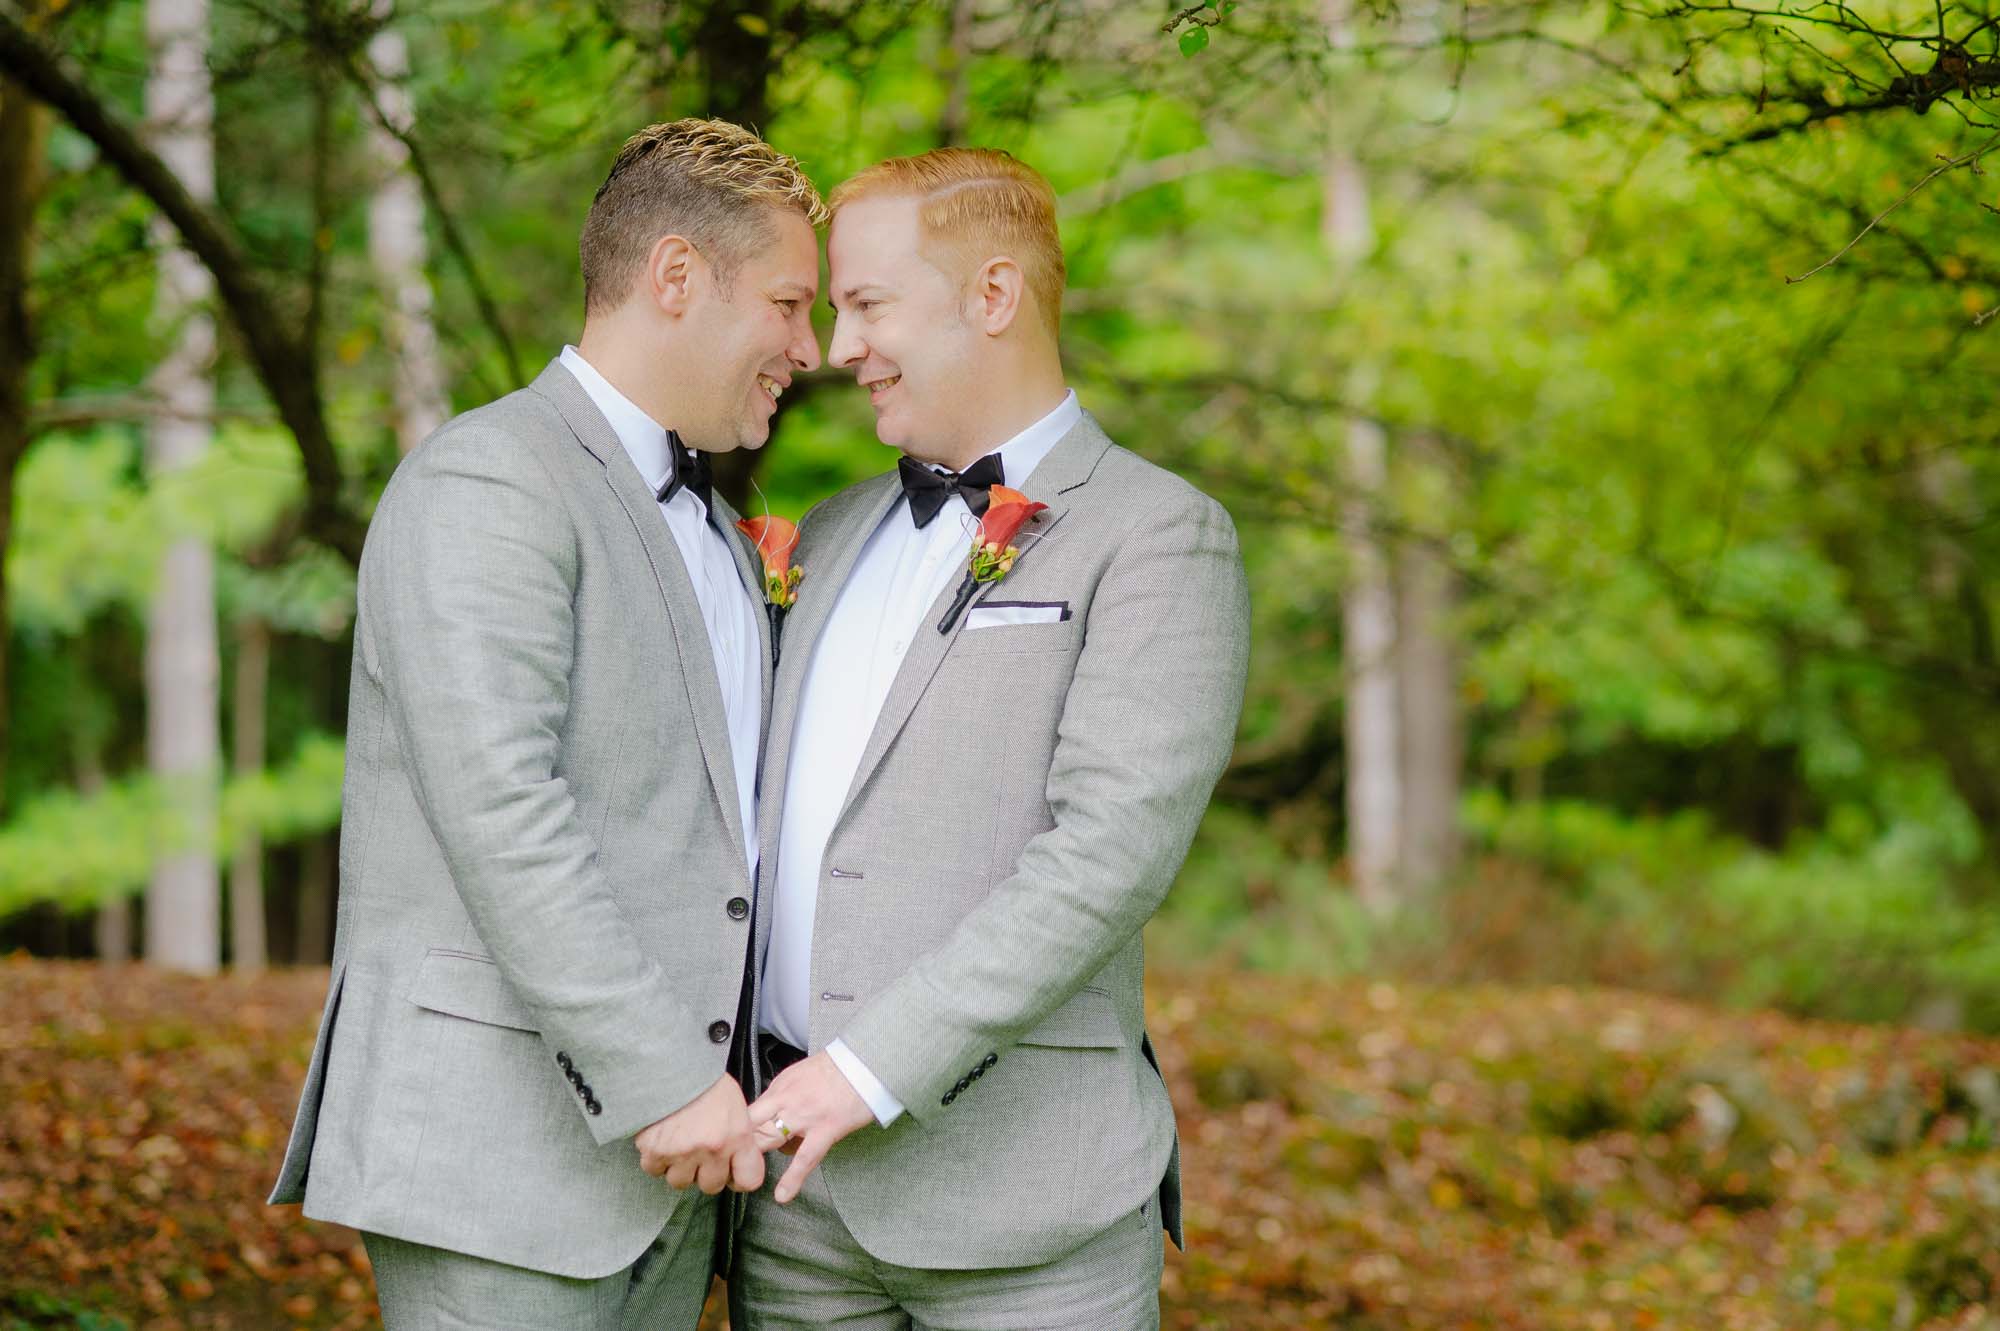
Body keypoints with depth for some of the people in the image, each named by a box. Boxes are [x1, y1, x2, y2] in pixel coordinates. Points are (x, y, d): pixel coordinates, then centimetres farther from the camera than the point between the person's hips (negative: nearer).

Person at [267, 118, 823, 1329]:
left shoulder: (710, 529, 20)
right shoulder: (485, 487, -10)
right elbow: (501, 811, -21)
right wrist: (666, 1076, -23)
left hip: (659, 1148, 8)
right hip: (496, 1146, -8)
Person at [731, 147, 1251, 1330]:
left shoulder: (1157, 540, -5)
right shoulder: (837, 539, 18)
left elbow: (1114, 851, -17)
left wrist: (876, 1064, -21)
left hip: (1014, 1176, -6)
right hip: (793, 1184, 6)